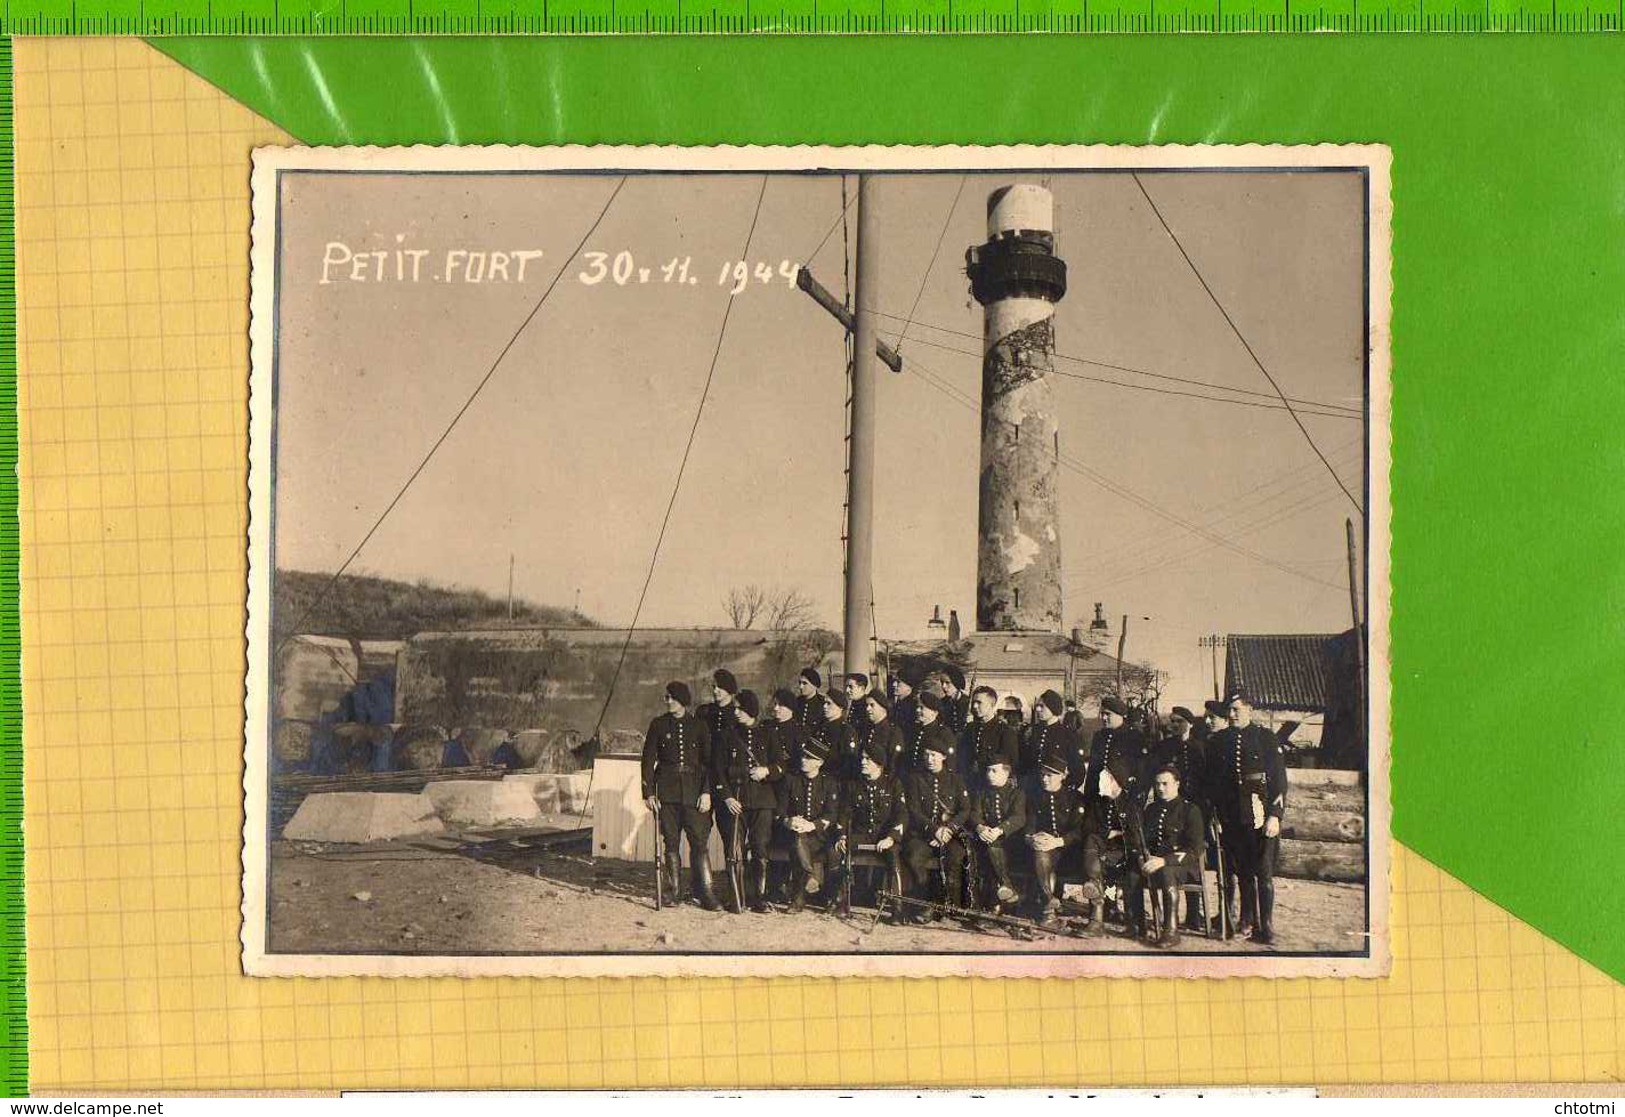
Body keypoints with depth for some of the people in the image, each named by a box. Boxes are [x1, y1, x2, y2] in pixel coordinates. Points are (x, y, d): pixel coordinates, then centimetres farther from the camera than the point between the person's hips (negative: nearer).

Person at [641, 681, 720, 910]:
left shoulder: (699, 726, 6)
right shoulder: (658, 725, 6)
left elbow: (709, 761, 5)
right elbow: (648, 760, 5)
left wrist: (707, 791, -5)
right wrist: (649, 793, -3)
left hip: (694, 791, -1)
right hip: (667, 792, 1)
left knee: (700, 842, -6)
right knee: (671, 842, 3)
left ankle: (705, 893, -4)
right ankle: (676, 891, 10)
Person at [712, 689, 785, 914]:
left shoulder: (768, 736, 10)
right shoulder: (728, 736, 10)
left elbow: (781, 766, 9)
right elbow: (719, 769, 6)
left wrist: (767, 771, -13)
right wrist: (726, 796, -6)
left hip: (762, 802, 0)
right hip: (735, 800, 0)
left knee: (760, 851, -2)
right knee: (735, 851, -6)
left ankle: (759, 897, 6)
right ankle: (735, 898, -1)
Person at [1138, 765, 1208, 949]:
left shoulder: (1190, 809, -1)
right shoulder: (1151, 810, 18)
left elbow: (1195, 849, -11)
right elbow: (1143, 841, 18)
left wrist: (1164, 861, -24)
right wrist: (1143, 857, -7)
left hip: (1185, 865, -4)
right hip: (1156, 862, 5)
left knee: (1165, 871, -39)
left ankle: (1171, 930, -31)